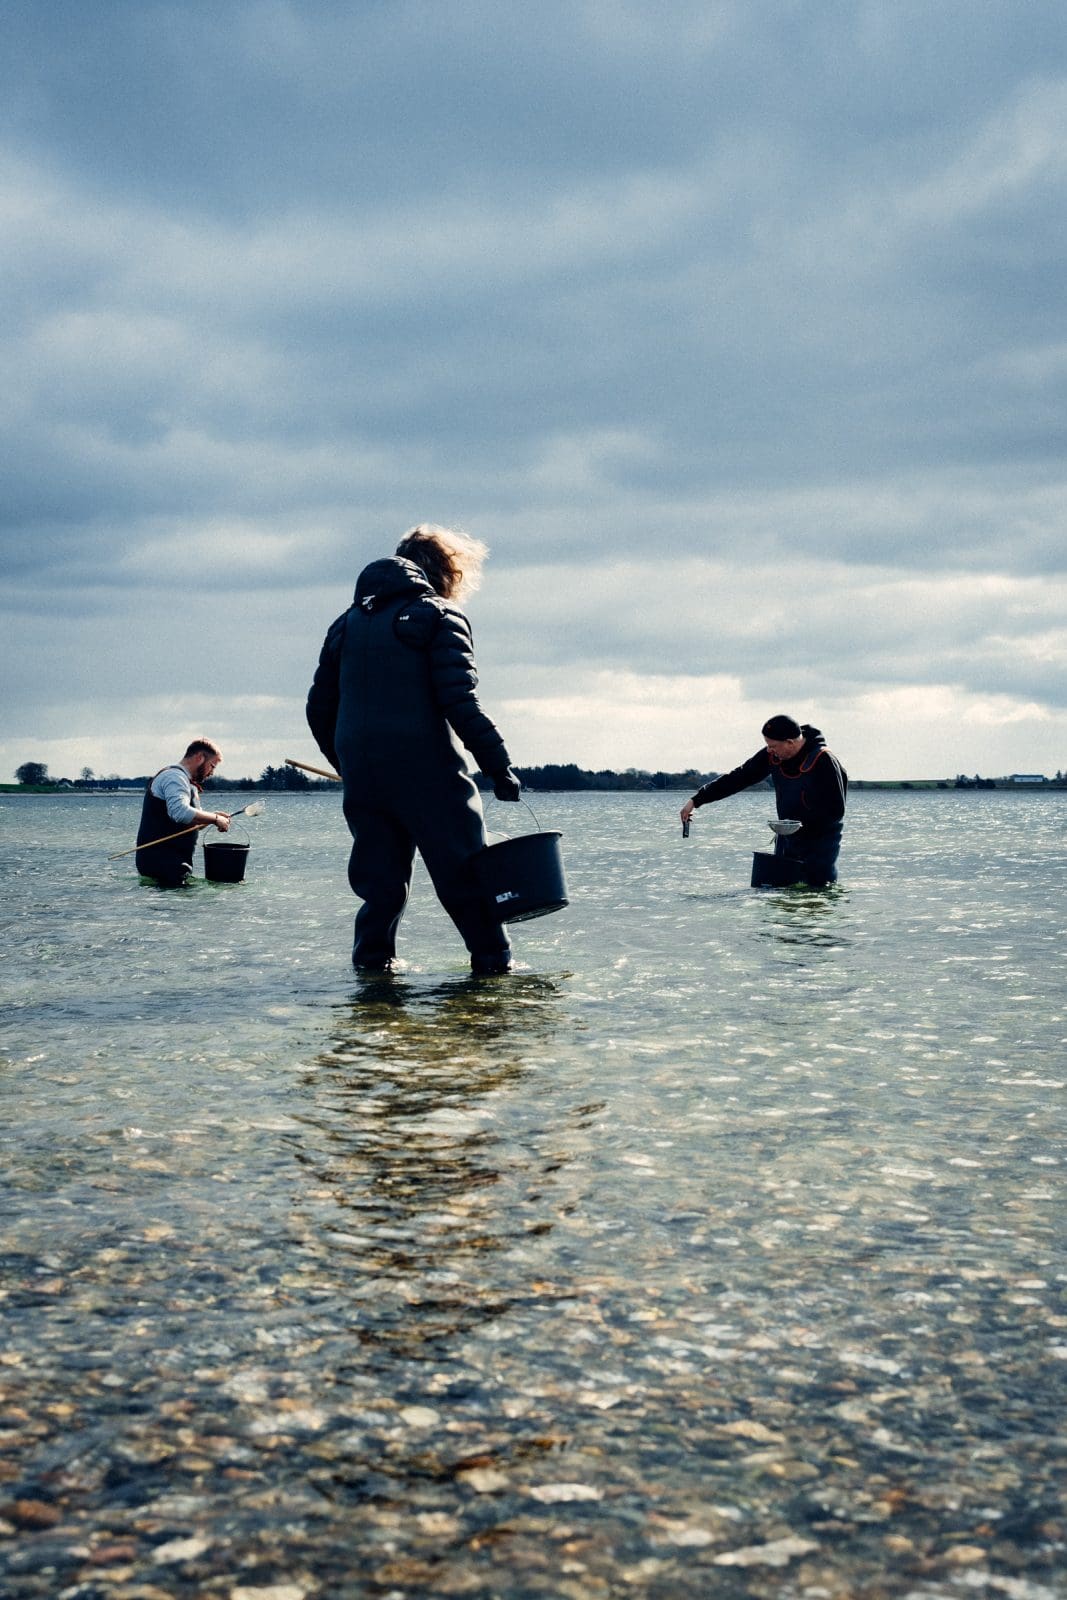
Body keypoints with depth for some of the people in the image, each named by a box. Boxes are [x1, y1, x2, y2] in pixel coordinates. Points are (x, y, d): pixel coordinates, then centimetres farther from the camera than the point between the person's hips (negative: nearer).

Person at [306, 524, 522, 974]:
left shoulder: (348, 622, 18)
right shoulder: (438, 616, 0)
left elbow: (319, 708, 17)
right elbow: (459, 704, -12)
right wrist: (499, 766, -11)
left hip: (362, 780, 5)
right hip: (427, 773, -5)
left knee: (379, 879, 14)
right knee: (465, 873, 1)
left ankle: (371, 962, 11)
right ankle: (493, 963, 1)